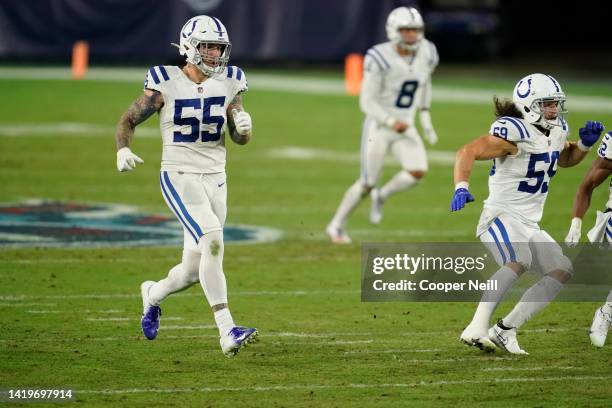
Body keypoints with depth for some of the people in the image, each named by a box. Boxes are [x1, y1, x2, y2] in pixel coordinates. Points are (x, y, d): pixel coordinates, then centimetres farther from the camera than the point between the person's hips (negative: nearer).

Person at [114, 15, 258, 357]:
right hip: (179, 177, -5)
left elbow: (241, 139, 6)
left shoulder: (228, 83, 4)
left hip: (215, 179, 5)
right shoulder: (167, 83, -7)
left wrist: (243, 125, -18)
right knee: (213, 240, -27)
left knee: (194, 271, 6)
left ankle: (153, 294, 42)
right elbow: (129, 120, 1)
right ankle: (227, 331, -26)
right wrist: (123, 149, -19)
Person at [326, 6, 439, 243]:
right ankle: (336, 226, 24)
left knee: (418, 171, -18)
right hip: (378, 126, -5)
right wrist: (392, 122, -34)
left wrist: (425, 119, 11)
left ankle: (381, 196, 12)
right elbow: (367, 103, -19)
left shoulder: (426, 54, -6)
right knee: (367, 183, 0)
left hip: (405, 128, 5)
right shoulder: (380, 60, -23)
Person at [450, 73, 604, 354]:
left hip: (529, 224, 9)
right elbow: (468, 152, -23)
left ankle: (505, 330, 0)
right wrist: (461, 188, -38)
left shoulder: (557, 131, 10)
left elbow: (564, 159, 32)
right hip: (501, 215, -9)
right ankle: (476, 328, -37)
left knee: (562, 271, 0)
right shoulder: (515, 133, -17)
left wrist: (584, 144, 12)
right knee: (519, 260, -35)